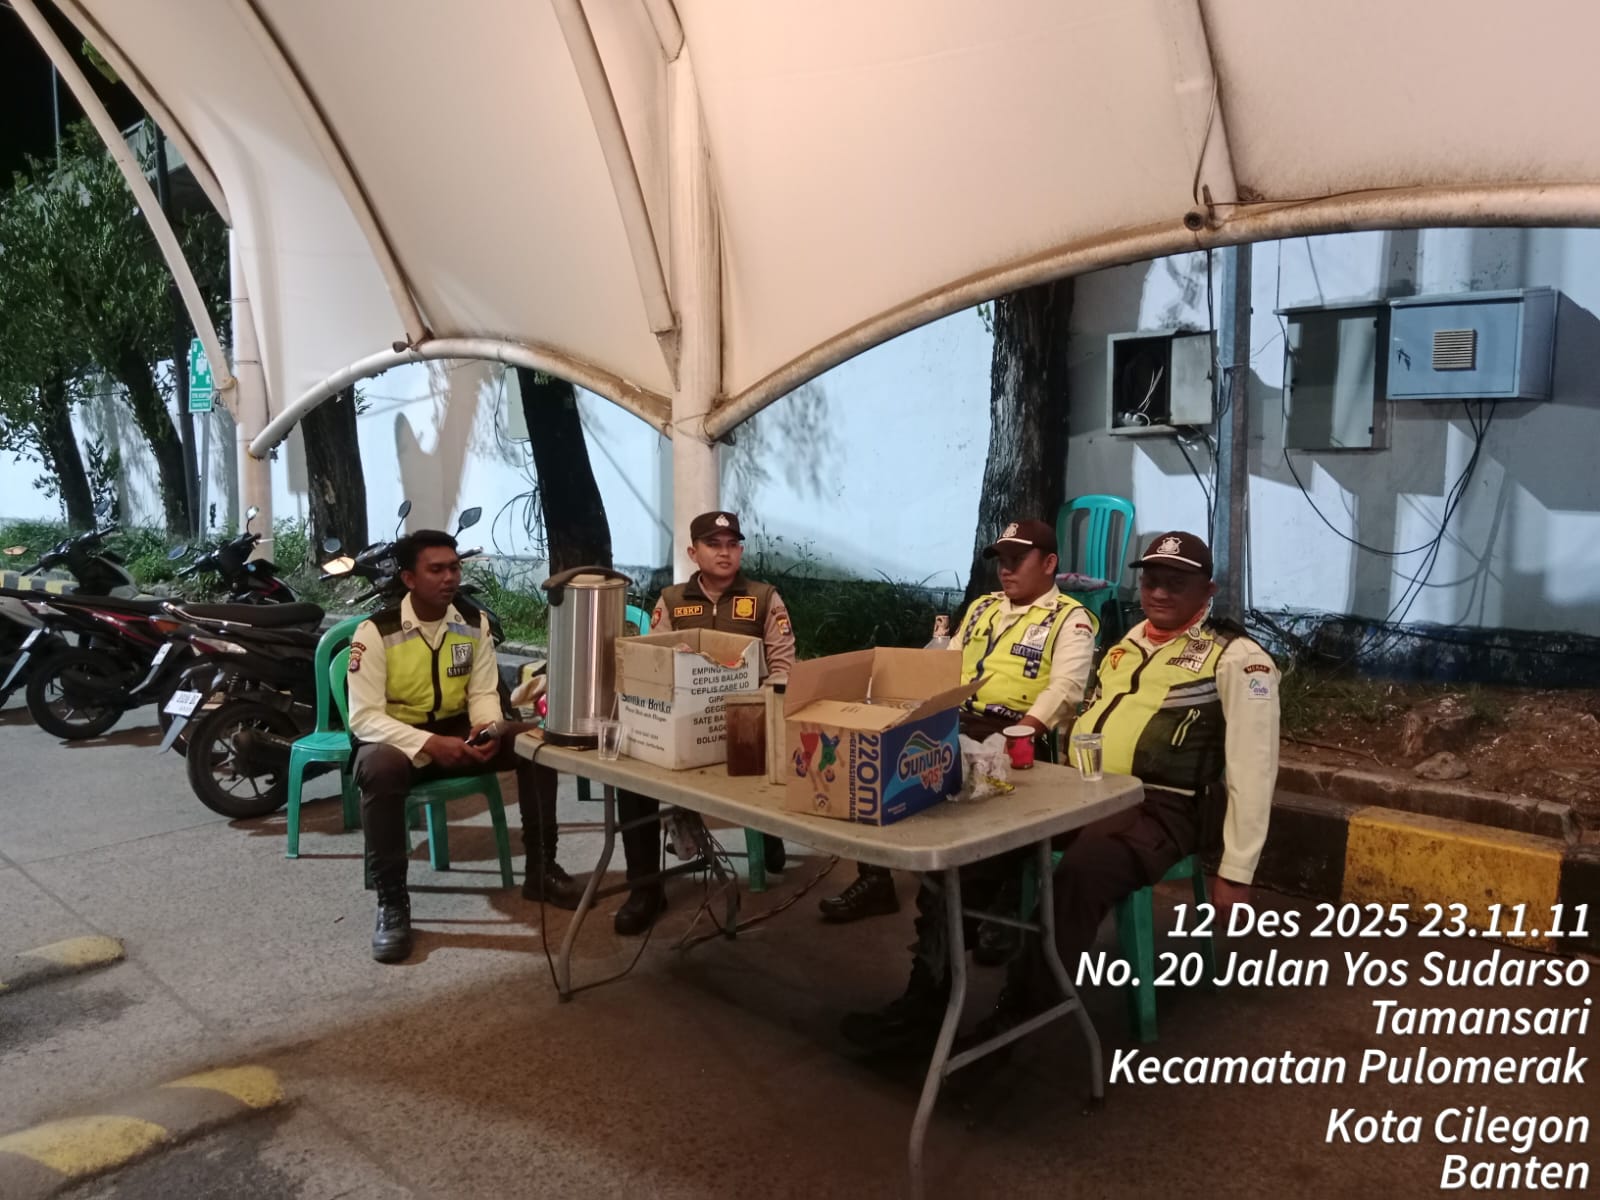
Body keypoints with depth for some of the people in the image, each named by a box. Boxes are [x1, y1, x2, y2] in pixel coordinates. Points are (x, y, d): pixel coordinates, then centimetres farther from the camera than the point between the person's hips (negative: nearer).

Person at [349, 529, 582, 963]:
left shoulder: (474, 621, -1)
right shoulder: (376, 632, -16)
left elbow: (483, 692, 3)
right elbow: (364, 717, -20)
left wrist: (488, 729, -21)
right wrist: (430, 744, -33)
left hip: (458, 731, 5)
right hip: (396, 737, -4)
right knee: (380, 768, -40)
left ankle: (541, 870, -2)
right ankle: (391, 902, -24)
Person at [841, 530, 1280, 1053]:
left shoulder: (1236, 658, -5)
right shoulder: (1129, 642, 18)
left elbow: (1253, 769, -8)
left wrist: (1235, 873, -10)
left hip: (1155, 810, -7)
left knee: (1079, 874, -38)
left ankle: (1015, 1018, -23)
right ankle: (927, 999, -12)